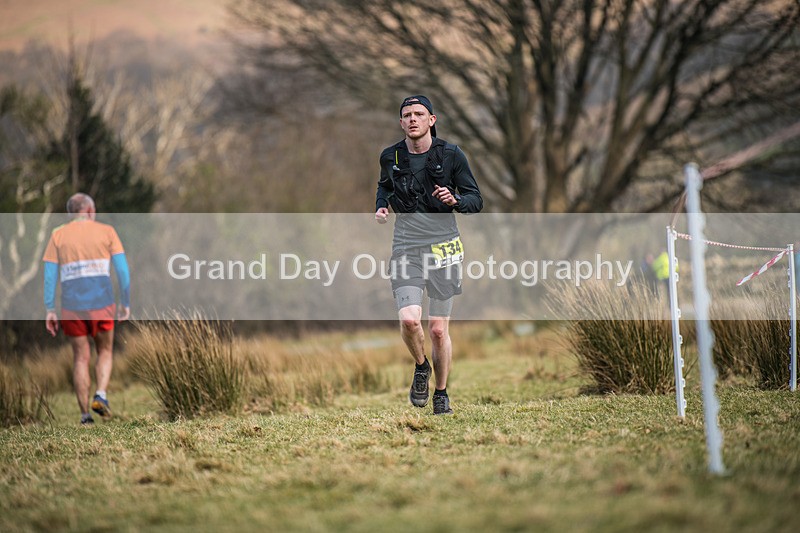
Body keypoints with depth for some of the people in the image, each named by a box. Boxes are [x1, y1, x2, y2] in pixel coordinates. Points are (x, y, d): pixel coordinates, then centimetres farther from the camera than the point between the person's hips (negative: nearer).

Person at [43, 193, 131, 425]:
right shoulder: (106, 231, 5)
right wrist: (126, 304, 6)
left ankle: (85, 414, 6)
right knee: (105, 352, 18)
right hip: (101, 303, -1)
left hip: (71, 306, 1)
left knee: (81, 358, 11)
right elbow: (123, 269, -1)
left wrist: (49, 310, 1)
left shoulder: (58, 235, 6)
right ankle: (101, 395, -6)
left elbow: (49, 274, 0)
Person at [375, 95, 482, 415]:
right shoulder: (390, 157, 4)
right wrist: (381, 206, 7)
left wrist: (455, 200, -18)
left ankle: (441, 393, 23)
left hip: (443, 246, -1)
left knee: (438, 329, 1)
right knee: (409, 319, -19)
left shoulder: (451, 155, -2)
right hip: (406, 247, 1)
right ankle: (421, 367, 12)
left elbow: (476, 200, 3)